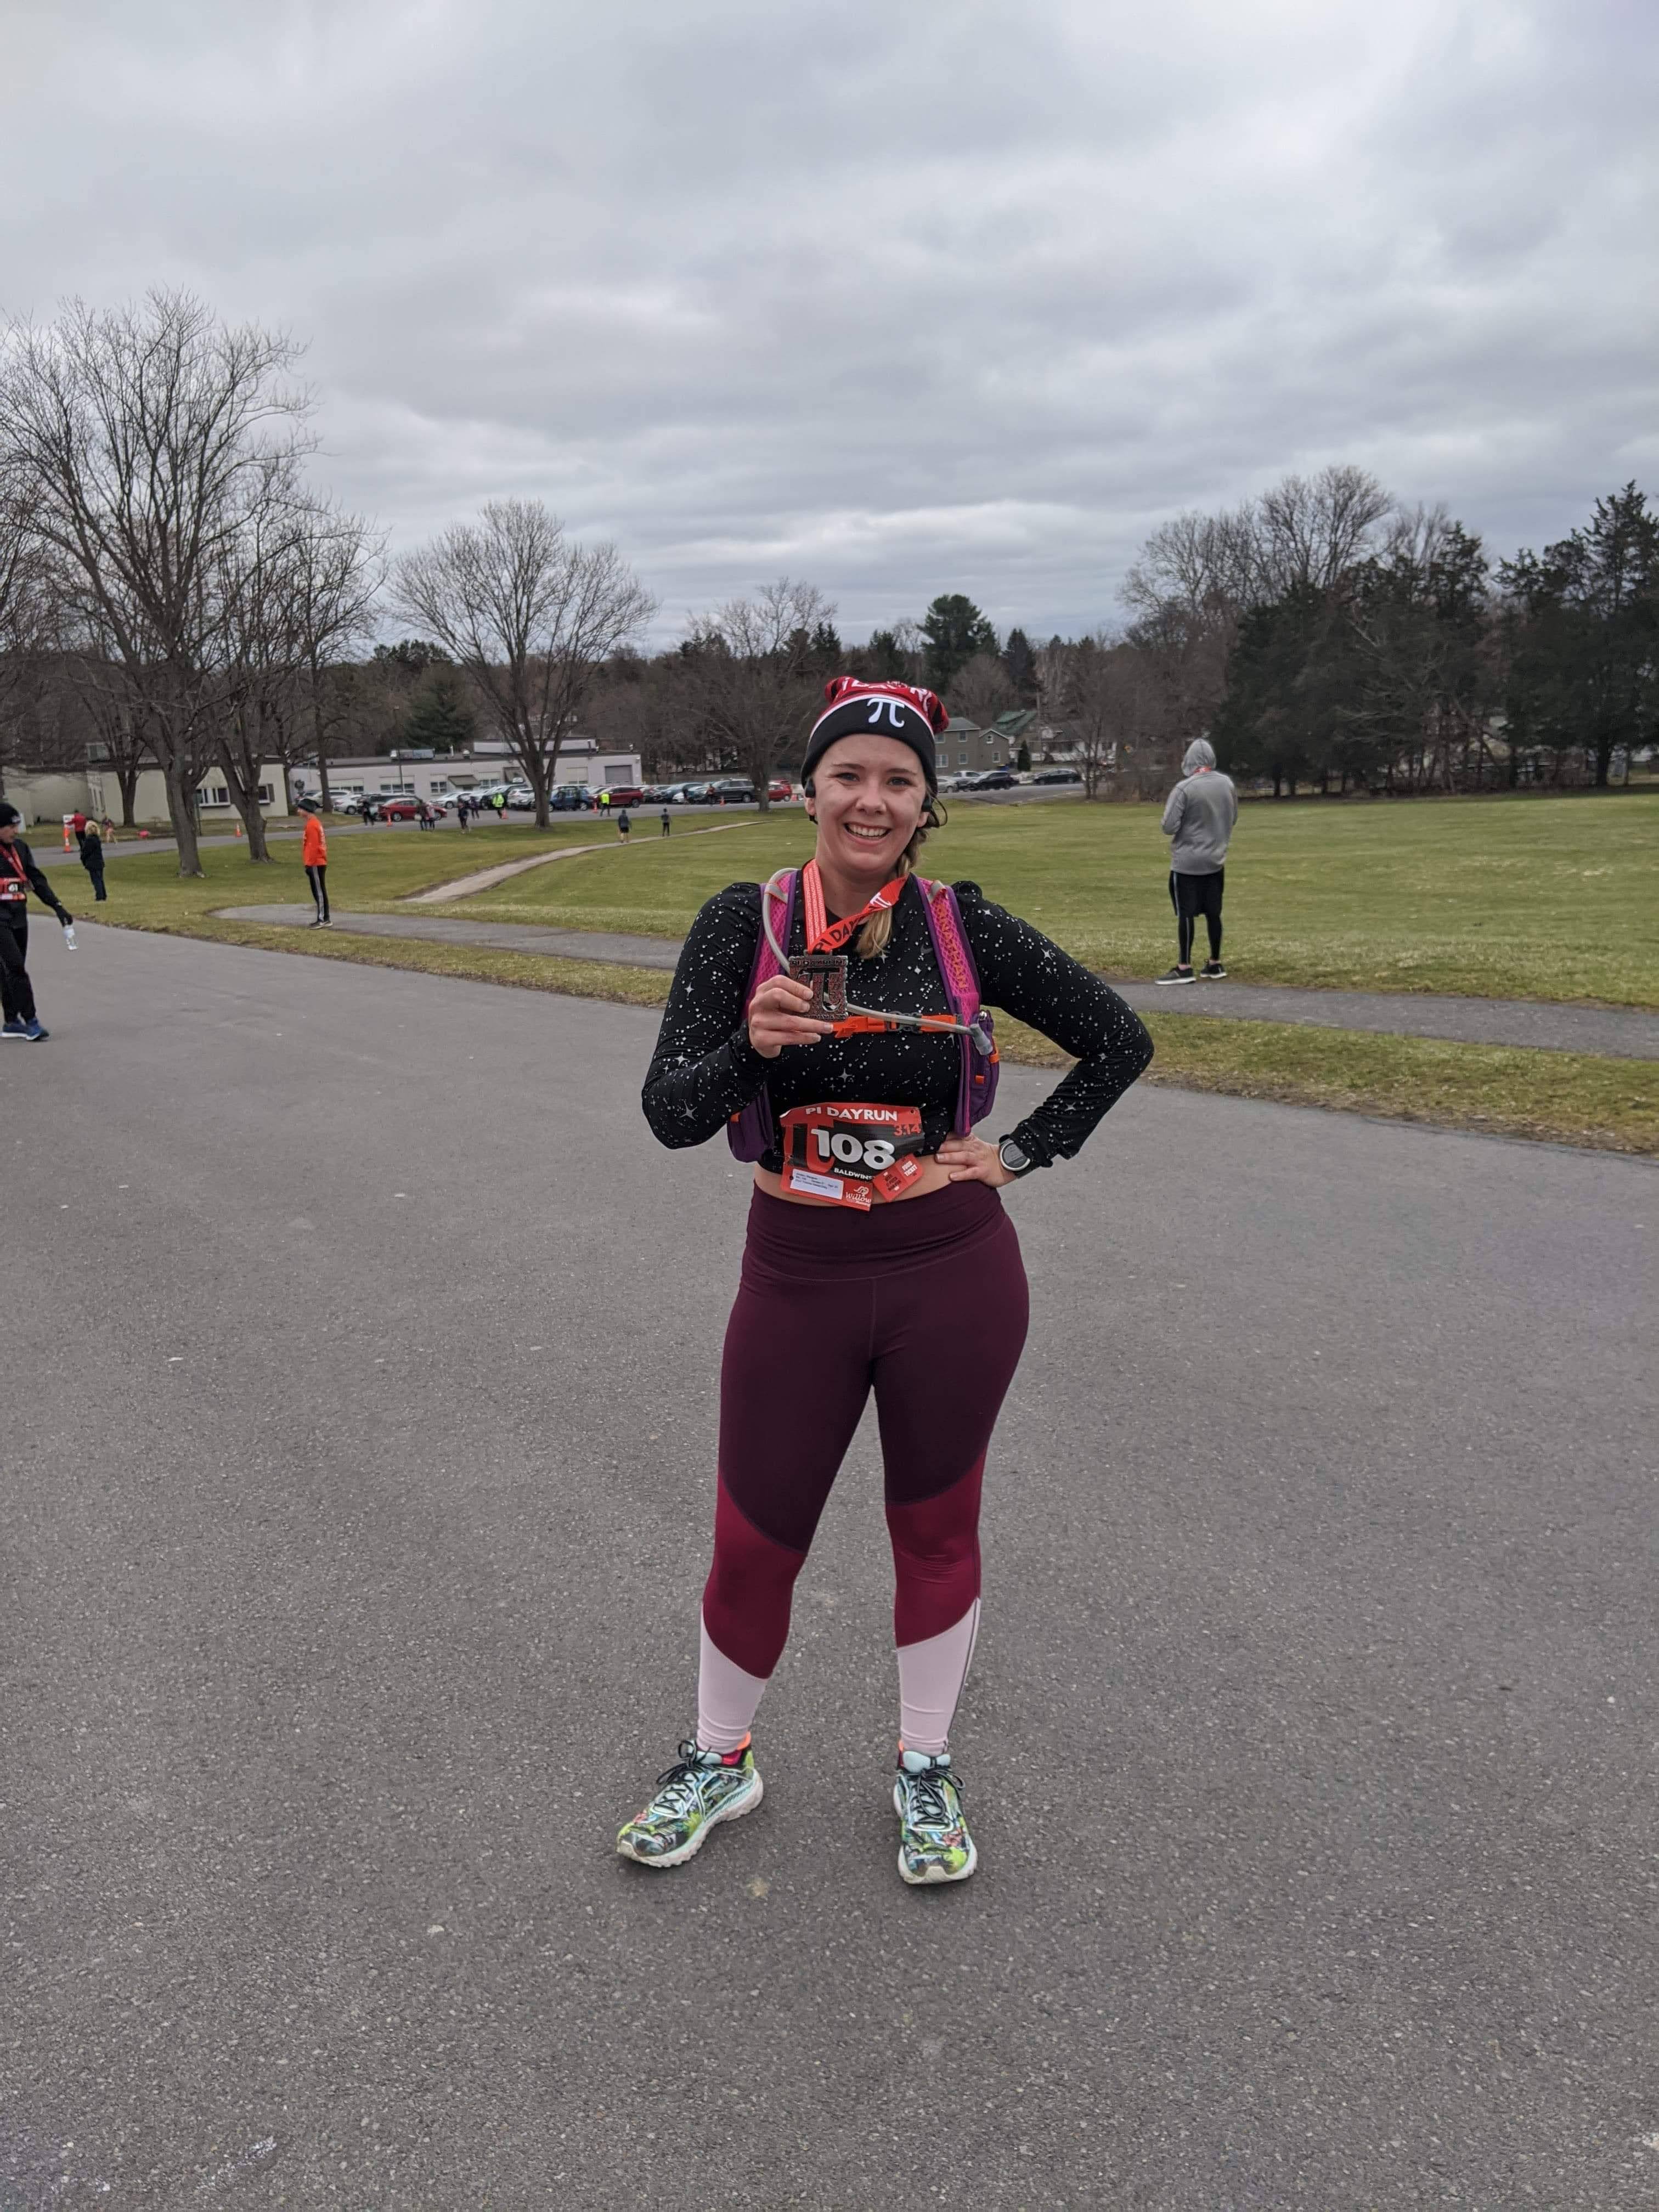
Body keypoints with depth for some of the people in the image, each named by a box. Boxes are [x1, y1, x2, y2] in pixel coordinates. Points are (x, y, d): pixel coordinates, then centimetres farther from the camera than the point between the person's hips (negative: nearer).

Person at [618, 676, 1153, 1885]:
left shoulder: (964, 925, -6)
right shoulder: (745, 921, -6)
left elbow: (1119, 1039, 4)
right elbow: (671, 1114, -10)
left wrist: (1021, 1155, -2)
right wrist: (751, 1045, -29)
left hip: (952, 1275, 0)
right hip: (798, 1275, 0)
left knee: (936, 1527, 15)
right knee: (753, 1541, 11)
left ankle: (926, 1769, 39)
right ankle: (720, 1762, 38)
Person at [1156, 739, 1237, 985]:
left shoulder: (1184, 788, -18)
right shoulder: (1228, 784, 1)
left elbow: (1169, 827, -16)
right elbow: (1232, 819, 12)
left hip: (1187, 863, -5)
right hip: (1216, 861, 6)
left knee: (1186, 914, -1)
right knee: (1213, 913, 12)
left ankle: (1184, 968, 2)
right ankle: (1215, 964, 20)